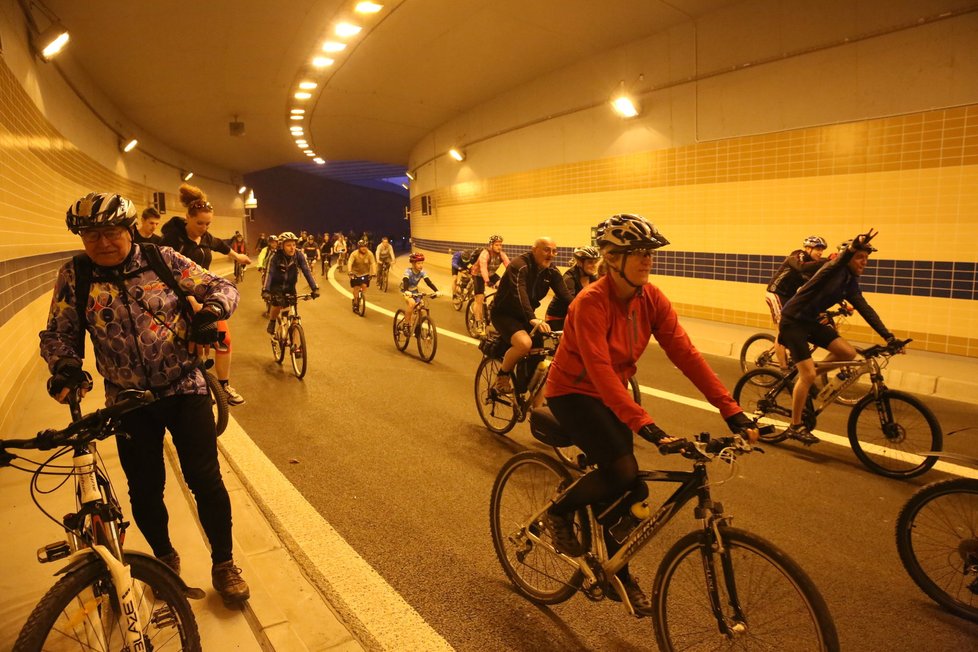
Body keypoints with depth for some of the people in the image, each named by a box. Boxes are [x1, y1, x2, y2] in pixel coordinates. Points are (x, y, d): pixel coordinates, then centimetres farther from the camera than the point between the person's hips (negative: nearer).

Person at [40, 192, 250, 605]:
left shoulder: (161, 259, -5)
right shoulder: (74, 276, -2)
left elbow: (221, 287, -2)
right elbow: (57, 335, 2)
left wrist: (211, 311, -24)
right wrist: (65, 367, -18)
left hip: (185, 389, -1)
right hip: (129, 401, 2)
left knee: (205, 480, -1)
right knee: (144, 490, 12)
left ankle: (223, 563, 21)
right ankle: (165, 557, 39)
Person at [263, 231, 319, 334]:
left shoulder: (299, 255, -19)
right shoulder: (275, 257, -23)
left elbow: (306, 271, -22)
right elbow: (270, 273, -29)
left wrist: (314, 288, -31)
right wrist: (265, 290, -41)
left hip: (290, 285, 2)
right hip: (277, 284, -2)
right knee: (277, 304, -21)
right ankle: (271, 323, 6)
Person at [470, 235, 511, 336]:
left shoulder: (501, 254, -16)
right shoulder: (485, 254, -30)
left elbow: (508, 266, -28)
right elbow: (483, 268, -45)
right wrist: (487, 281, -60)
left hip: (491, 274, 5)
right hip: (479, 275, -5)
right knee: (479, 300, -10)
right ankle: (478, 325, -1)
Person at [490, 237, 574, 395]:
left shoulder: (552, 271, -3)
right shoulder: (519, 265, -23)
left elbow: (565, 295, -11)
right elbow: (520, 294, -39)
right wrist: (533, 319, -54)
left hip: (524, 316, 7)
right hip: (504, 314, -7)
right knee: (524, 343, -34)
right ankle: (503, 375, -7)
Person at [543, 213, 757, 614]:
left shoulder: (651, 299, -9)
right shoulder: (591, 303, -28)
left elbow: (685, 353, -12)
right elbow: (600, 370, -36)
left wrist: (730, 409, -19)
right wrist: (644, 424, -44)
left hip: (611, 394, 6)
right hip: (572, 393, -6)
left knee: (629, 491, 5)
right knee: (622, 473, -24)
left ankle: (617, 573, 29)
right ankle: (559, 512, 6)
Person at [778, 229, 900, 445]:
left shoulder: (850, 283, 7)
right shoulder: (835, 269, -15)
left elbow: (865, 309, 6)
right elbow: (842, 258, -39)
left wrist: (888, 336, 0)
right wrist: (855, 244, -60)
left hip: (811, 321, 8)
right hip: (793, 320, -8)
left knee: (848, 352, -7)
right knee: (808, 375, -13)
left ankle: (805, 377, 13)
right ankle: (795, 426, 0)